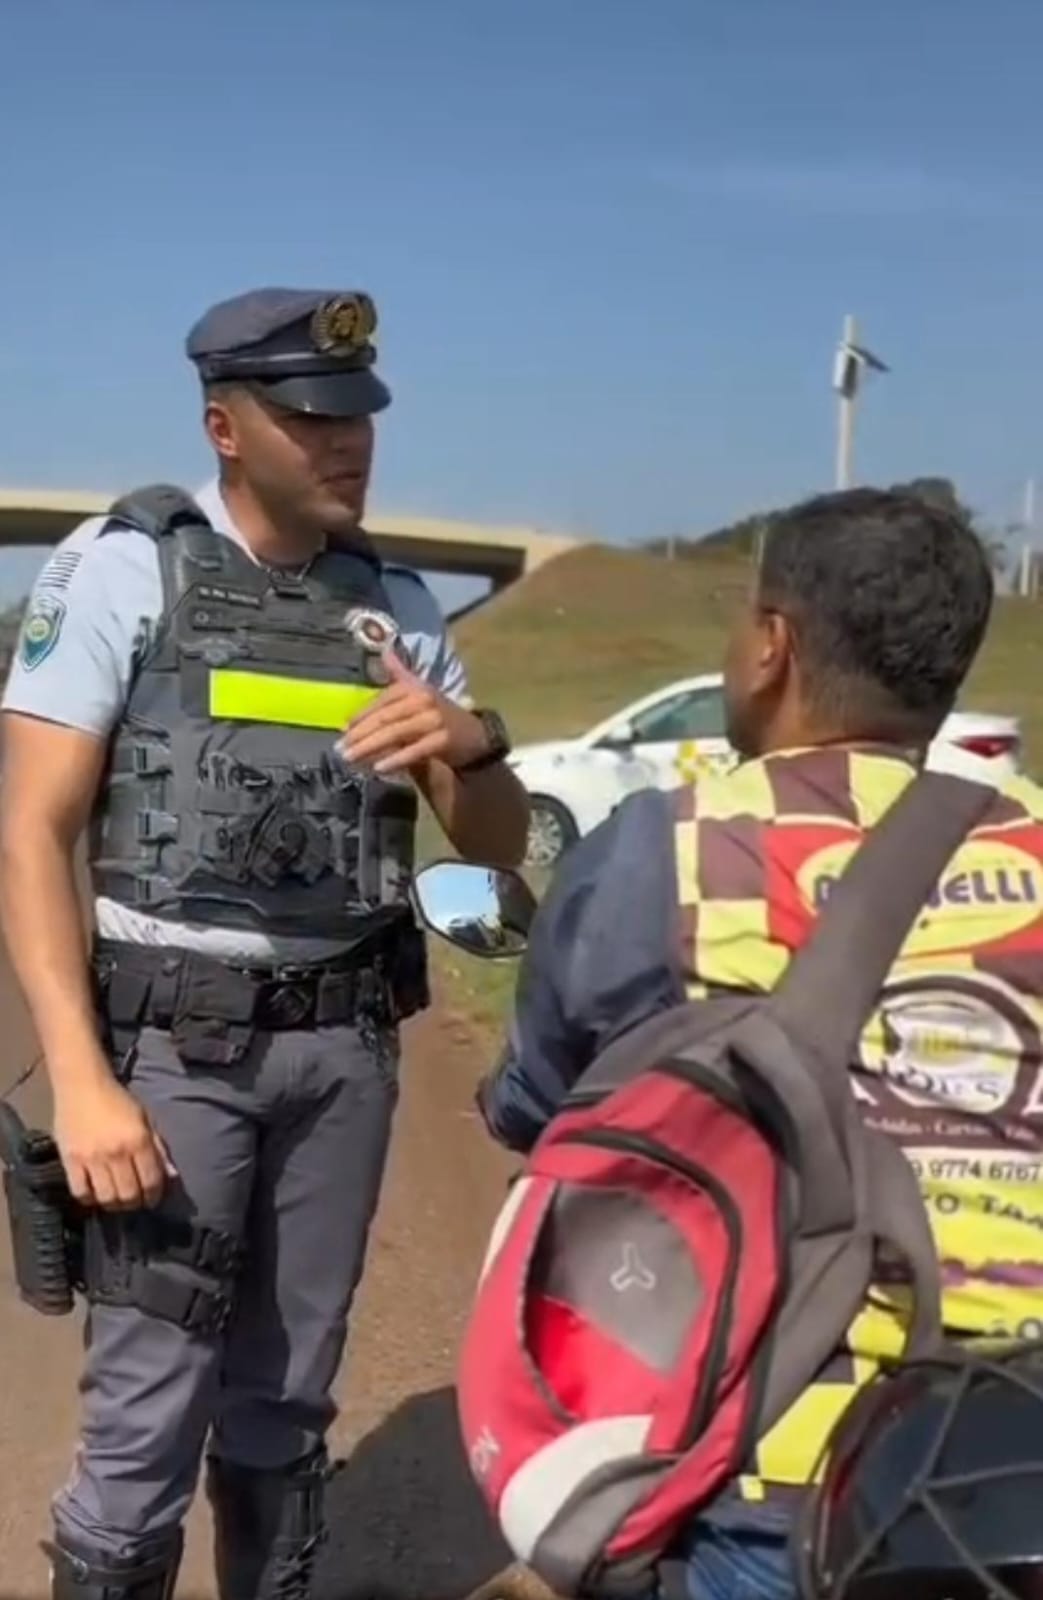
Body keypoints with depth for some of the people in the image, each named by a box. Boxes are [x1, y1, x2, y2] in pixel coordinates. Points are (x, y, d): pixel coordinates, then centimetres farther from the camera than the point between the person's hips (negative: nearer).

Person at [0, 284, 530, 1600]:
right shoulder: (123, 564, -6)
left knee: (287, 1400, 15)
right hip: (177, 1042, -4)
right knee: (147, 1416, -3)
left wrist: (468, 744, -13)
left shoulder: (396, 602, 7)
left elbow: (498, 844, 10)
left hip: (346, 1044, 4)